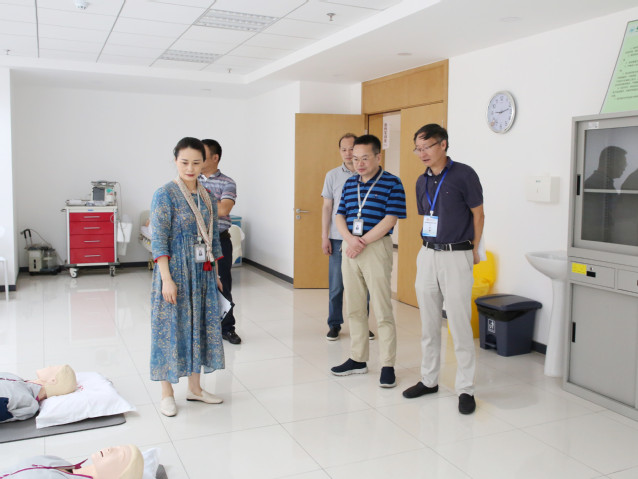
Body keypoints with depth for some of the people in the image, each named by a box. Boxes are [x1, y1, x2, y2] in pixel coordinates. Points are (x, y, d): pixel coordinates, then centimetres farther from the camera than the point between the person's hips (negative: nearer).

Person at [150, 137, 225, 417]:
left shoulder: (207, 196, 8)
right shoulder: (165, 195, -10)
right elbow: (158, 241, -14)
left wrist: (215, 274, 13)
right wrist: (167, 279, -19)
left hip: (202, 274, 6)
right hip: (176, 272, -6)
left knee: (200, 325, 12)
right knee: (171, 328, 2)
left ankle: (194, 387, 26)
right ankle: (167, 394, 16)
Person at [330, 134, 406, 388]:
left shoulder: (392, 183, -6)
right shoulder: (350, 183, 12)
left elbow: (390, 219, -12)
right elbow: (340, 215, 10)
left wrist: (362, 242, -15)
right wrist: (349, 238, -10)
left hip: (376, 248, -6)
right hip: (350, 249, 6)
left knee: (382, 310, -2)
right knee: (354, 309, 12)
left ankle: (388, 365, 8)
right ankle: (358, 359, 25)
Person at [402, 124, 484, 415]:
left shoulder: (463, 175, -9)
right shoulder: (422, 181, 10)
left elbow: (478, 214, -3)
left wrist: (473, 250, 2)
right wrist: (429, 248, 10)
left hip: (456, 256, -6)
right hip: (427, 255, 6)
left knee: (459, 325, -3)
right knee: (429, 323, 12)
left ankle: (466, 389, 9)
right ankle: (429, 380, 25)